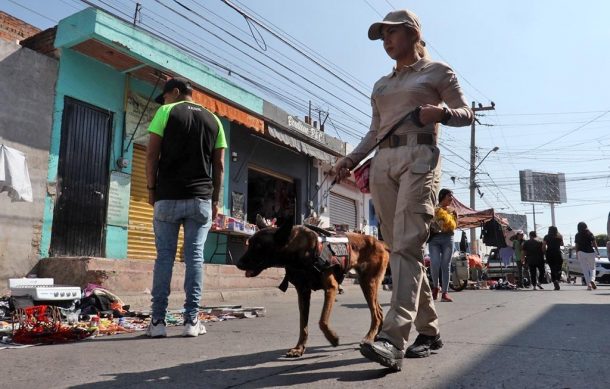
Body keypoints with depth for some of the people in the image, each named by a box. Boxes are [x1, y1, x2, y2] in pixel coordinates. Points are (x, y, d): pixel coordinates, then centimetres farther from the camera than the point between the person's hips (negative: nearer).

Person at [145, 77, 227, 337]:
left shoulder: (166, 112, 4)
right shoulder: (213, 120, 13)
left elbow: (152, 154, -3)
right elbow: (219, 165, 8)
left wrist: (151, 188, 6)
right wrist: (215, 199, 12)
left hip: (168, 197, -2)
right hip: (201, 199, 2)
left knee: (164, 256, 3)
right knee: (195, 257, 3)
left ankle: (158, 321, 5)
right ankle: (192, 320, 2)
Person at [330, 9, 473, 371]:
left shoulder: (438, 71, 12)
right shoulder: (381, 85, 26)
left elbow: (467, 113, 8)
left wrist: (442, 113, -13)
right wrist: (351, 159, 7)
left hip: (419, 157, -5)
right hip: (383, 163, 6)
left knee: (406, 244, -20)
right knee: (399, 247, 1)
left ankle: (393, 337, -28)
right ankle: (429, 330, 12)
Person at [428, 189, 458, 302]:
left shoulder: (452, 211, 18)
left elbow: (454, 225, 5)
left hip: (447, 239, 2)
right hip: (434, 238, -2)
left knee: (445, 266, -3)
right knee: (435, 264, -16)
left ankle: (445, 292, 1)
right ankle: (435, 286, 8)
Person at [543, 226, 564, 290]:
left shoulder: (546, 237, 1)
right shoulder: (559, 236, 4)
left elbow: (543, 247, -4)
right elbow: (562, 244, 21)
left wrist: (545, 254, 7)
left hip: (549, 254, 1)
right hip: (557, 254, 0)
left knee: (552, 269, 9)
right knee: (558, 269, 4)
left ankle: (554, 282, -1)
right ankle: (557, 280, -21)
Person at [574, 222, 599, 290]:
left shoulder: (577, 235, 2)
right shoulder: (590, 234, 0)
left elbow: (576, 246, 3)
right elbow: (594, 244, -1)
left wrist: (577, 254, 13)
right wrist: (598, 252, 5)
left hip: (581, 253, 0)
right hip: (590, 252, 0)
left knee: (585, 269, 3)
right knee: (592, 268, 12)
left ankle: (588, 284, -4)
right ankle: (592, 280, -13)